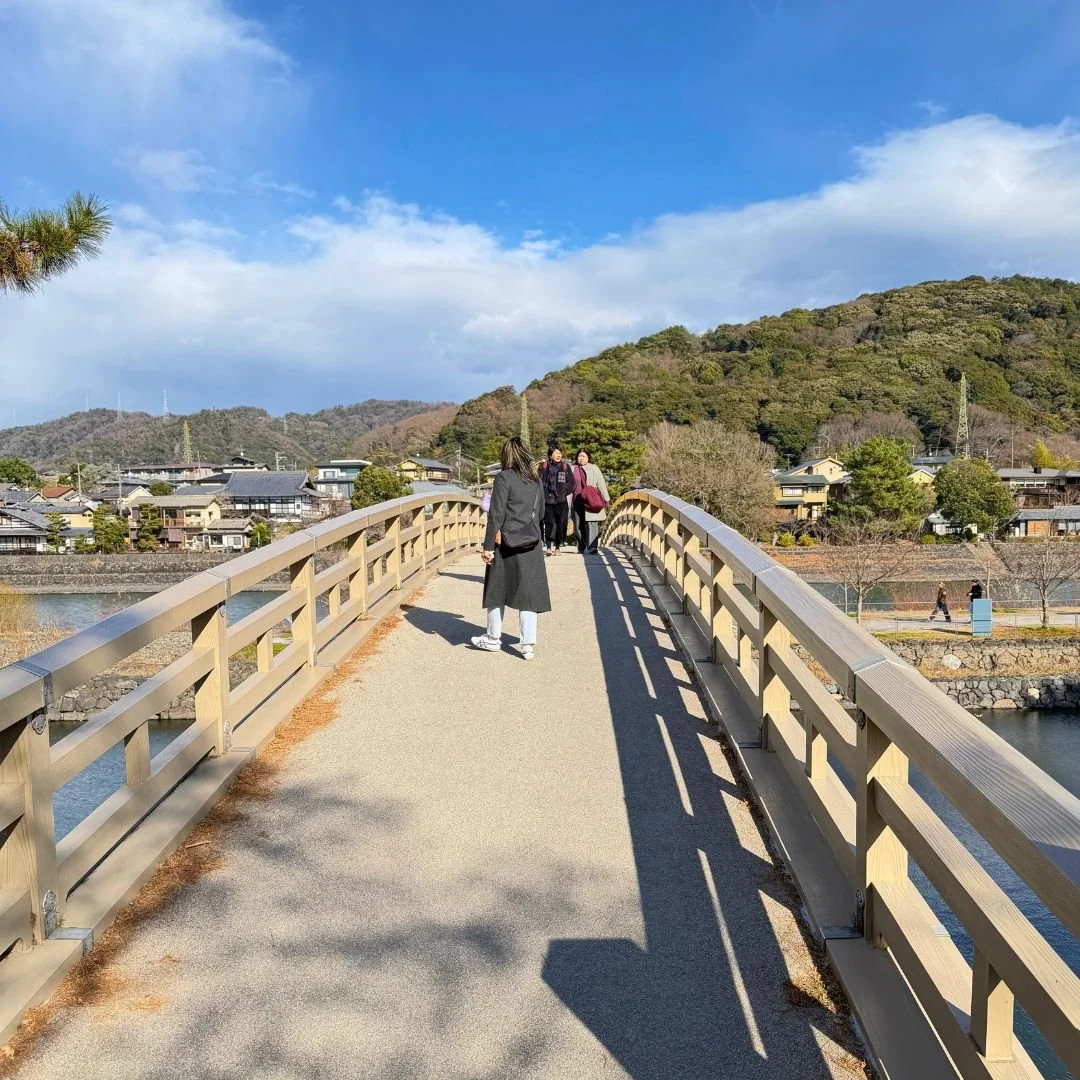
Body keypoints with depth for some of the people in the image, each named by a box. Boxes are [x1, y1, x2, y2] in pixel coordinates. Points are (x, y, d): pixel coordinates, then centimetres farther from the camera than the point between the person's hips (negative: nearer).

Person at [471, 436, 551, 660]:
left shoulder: (504, 478, -10)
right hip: (531, 545, 4)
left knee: (498, 591, 9)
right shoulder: (536, 481, 7)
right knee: (529, 592, 6)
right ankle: (528, 643, 2)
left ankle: (493, 639, 20)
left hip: (506, 544, -4)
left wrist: (488, 546, -11)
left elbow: (496, 516, -13)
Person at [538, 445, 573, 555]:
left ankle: (557, 547, 8)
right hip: (547, 500, 0)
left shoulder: (565, 467, 5)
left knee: (560, 524, -1)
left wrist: (564, 492, -2)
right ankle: (548, 547, -1)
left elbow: (571, 483, 8)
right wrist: (542, 494, -3)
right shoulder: (544, 467, 4)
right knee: (548, 523, -4)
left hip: (561, 501, 0)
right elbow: (539, 481, 7)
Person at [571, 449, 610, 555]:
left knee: (591, 524, -9)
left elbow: (601, 484, 8)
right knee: (578, 525, 4)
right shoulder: (572, 469, 13)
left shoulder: (594, 468, 10)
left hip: (591, 502, -2)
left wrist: (606, 499, 3)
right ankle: (582, 548, 15)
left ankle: (591, 548, -10)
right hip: (577, 502, 3)